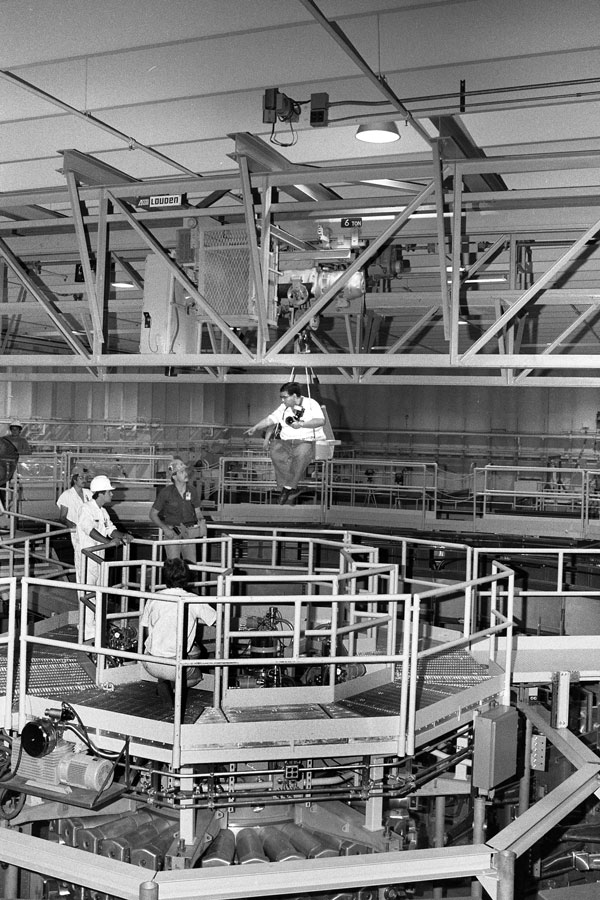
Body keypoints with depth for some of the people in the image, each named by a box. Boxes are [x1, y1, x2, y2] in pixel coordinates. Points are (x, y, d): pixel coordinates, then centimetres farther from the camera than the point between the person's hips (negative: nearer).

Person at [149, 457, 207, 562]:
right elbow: (153, 514, -3)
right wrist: (165, 528, -14)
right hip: (172, 533, -3)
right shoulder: (166, 492, -11)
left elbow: (197, 511, 12)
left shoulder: (192, 490, -1)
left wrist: (201, 520, -9)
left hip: (189, 533, 4)